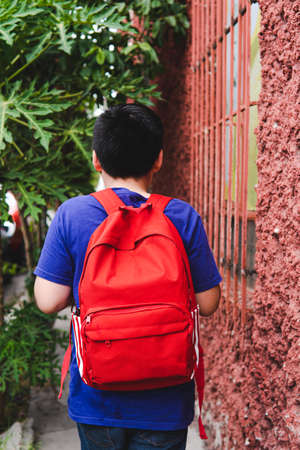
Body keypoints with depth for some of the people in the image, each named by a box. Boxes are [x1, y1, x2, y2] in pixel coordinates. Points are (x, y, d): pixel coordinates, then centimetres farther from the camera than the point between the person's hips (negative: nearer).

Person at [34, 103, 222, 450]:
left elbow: (49, 301, -9)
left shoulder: (71, 214, -10)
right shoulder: (182, 217, -10)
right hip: (165, 397, 0)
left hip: (96, 395, 1)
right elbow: (207, 304, -6)